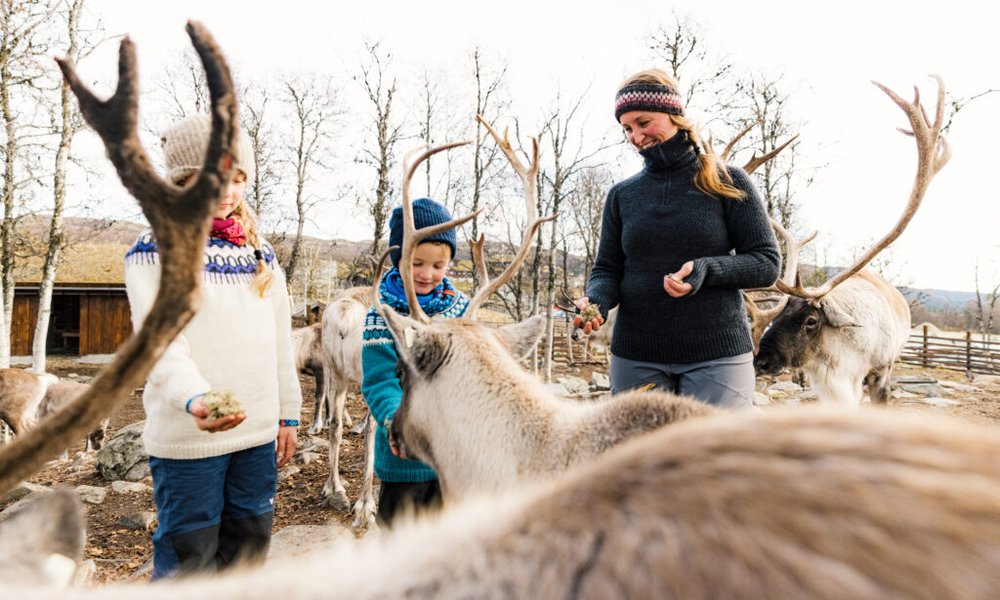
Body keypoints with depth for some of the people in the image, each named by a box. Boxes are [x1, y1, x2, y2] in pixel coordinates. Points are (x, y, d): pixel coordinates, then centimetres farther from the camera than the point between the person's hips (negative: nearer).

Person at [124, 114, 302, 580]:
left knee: (248, 552, 17)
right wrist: (194, 399, -35)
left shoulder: (260, 251, 11)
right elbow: (162, 346, -17)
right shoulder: (155, 252, -5)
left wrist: (288, 413, 14)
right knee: (189, 561, 6)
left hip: (259, 434, 5)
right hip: (188, 440, -5)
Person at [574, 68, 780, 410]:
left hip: (717, 356, -2)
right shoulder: (623, 195, 9)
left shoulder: (727, 183, 1)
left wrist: (706, 269, -19)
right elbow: (607, 269, 9)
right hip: (636, 358, 3)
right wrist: (596, 300, -14)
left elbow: (767, 263, -1)